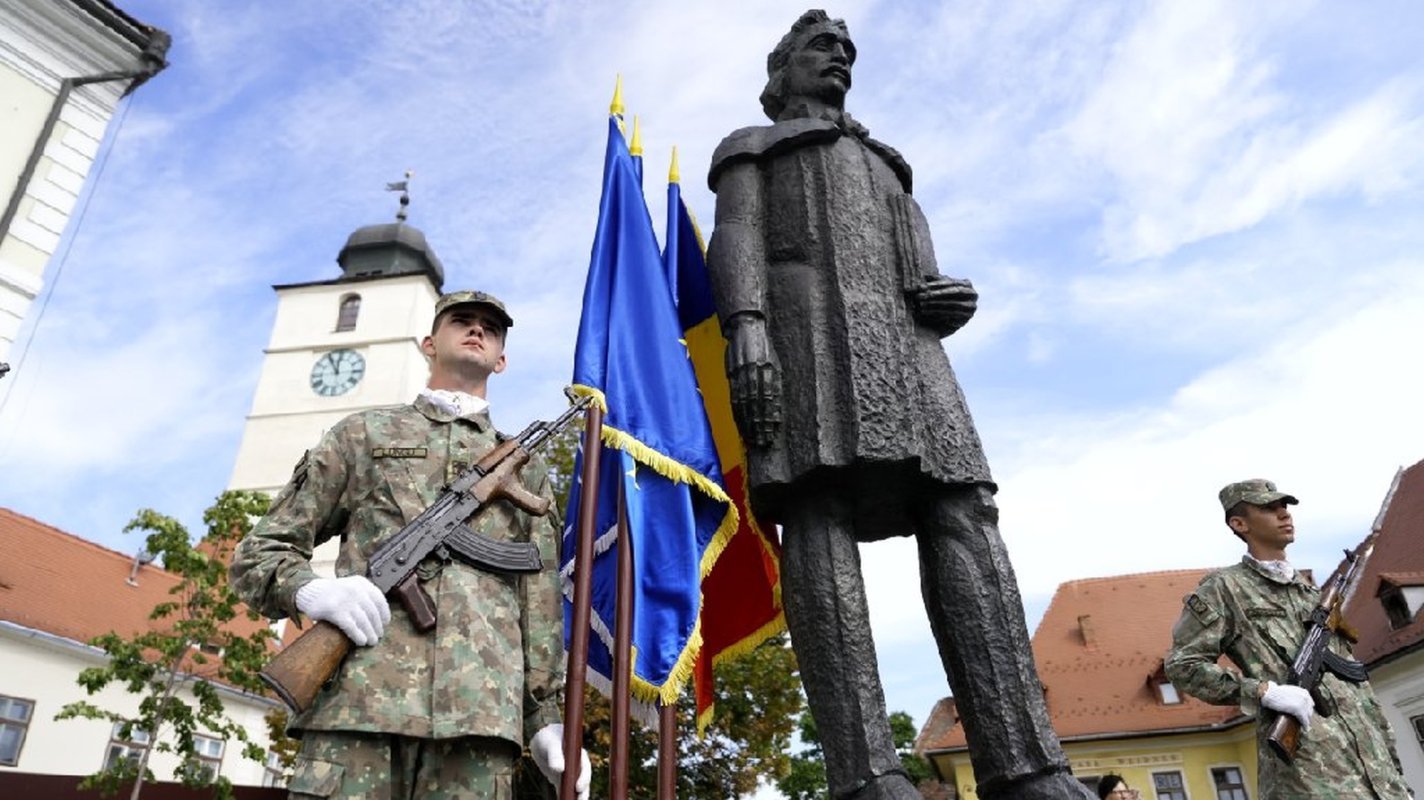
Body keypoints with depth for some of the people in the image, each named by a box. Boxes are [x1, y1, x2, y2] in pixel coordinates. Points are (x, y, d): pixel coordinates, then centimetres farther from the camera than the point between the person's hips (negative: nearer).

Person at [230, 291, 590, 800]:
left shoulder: (525, 468, 23)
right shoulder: (363, 434, 19)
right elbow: (258, 552, 15)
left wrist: (546, 716, 8)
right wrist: (310, 589, -8)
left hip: (479, 711, 1)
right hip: (357, 700, -1)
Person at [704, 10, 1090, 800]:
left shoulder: (887, 170, 40)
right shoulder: (749, 149, 25)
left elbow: (924, 288, 29)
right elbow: (735, 237, 3)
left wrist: (957, 300, 2)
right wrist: (746, 326, -17)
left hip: (900, 340, 5)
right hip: (800, 318, -5)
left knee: (961, 512, -16)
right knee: (819, 510, -23)